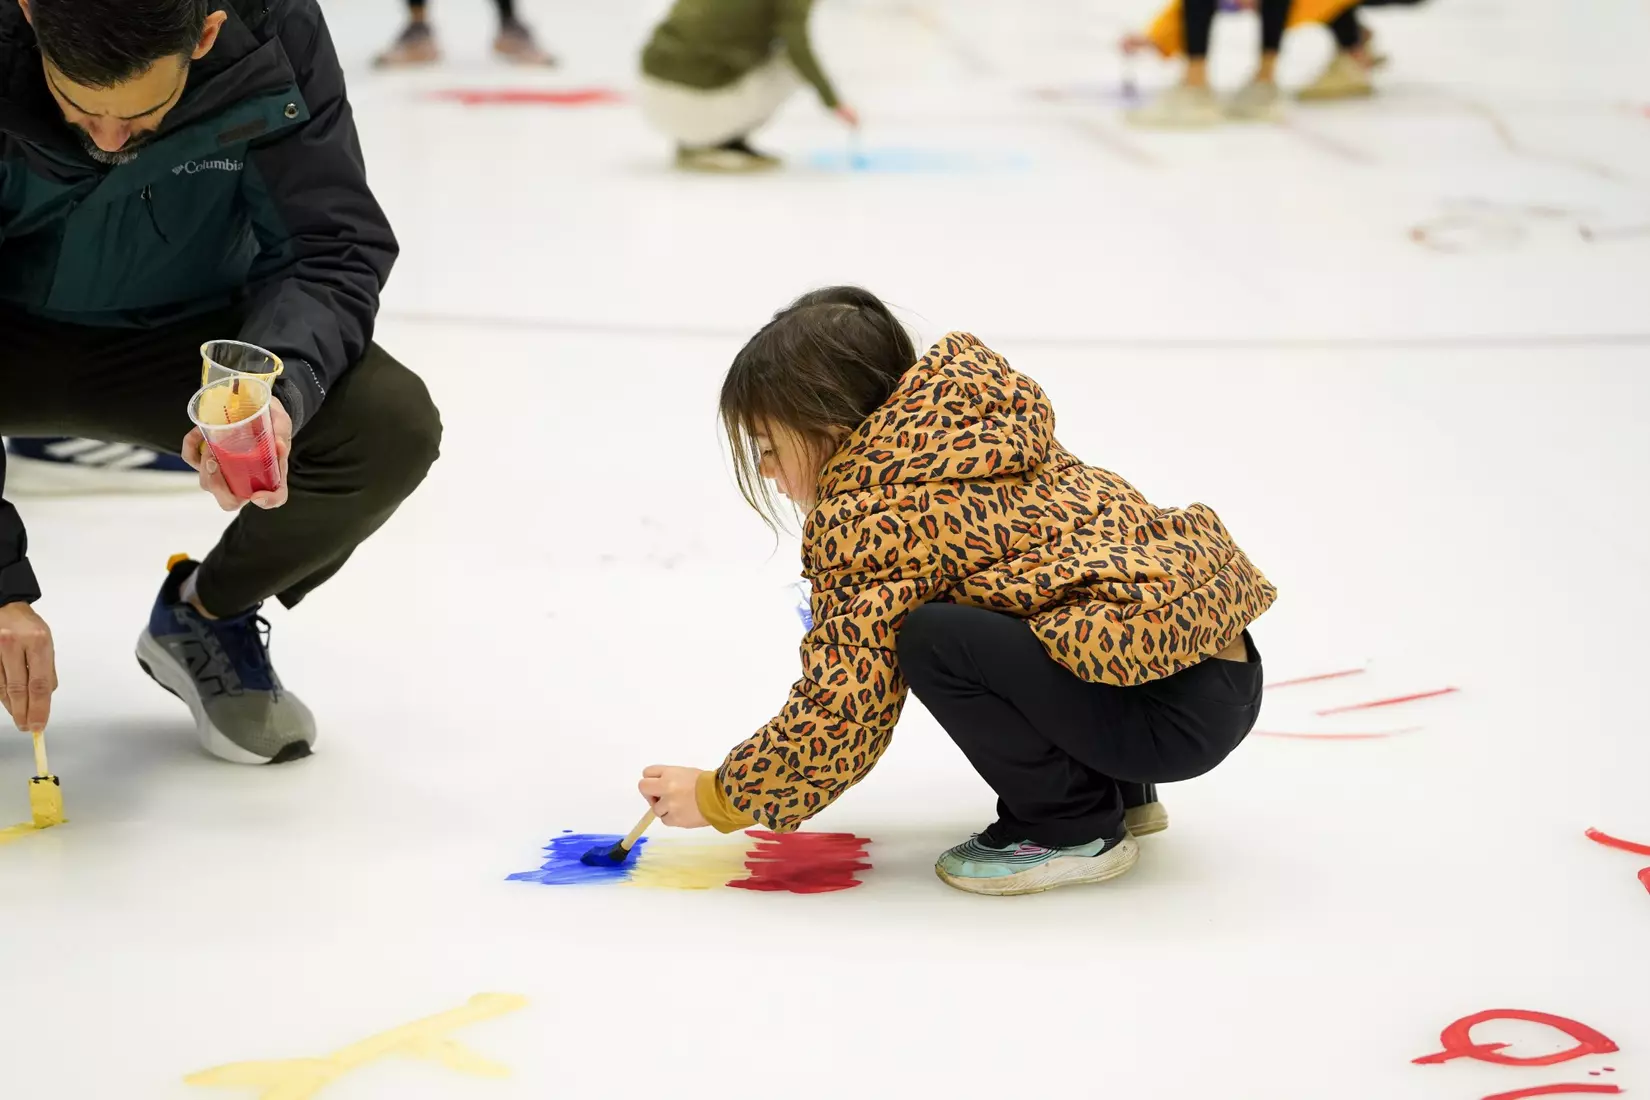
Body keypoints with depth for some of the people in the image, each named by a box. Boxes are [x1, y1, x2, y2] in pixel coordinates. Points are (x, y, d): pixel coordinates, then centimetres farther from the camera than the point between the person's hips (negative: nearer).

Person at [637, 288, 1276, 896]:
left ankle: (1072, 828, -2)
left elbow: (839, 718, -13)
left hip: (1175, 715, -10)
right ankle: (1114, 790, 22)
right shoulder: (977, 421, 13)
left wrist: (718, 798, 2)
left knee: (932, 639, -21)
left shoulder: (867, 520, -13)